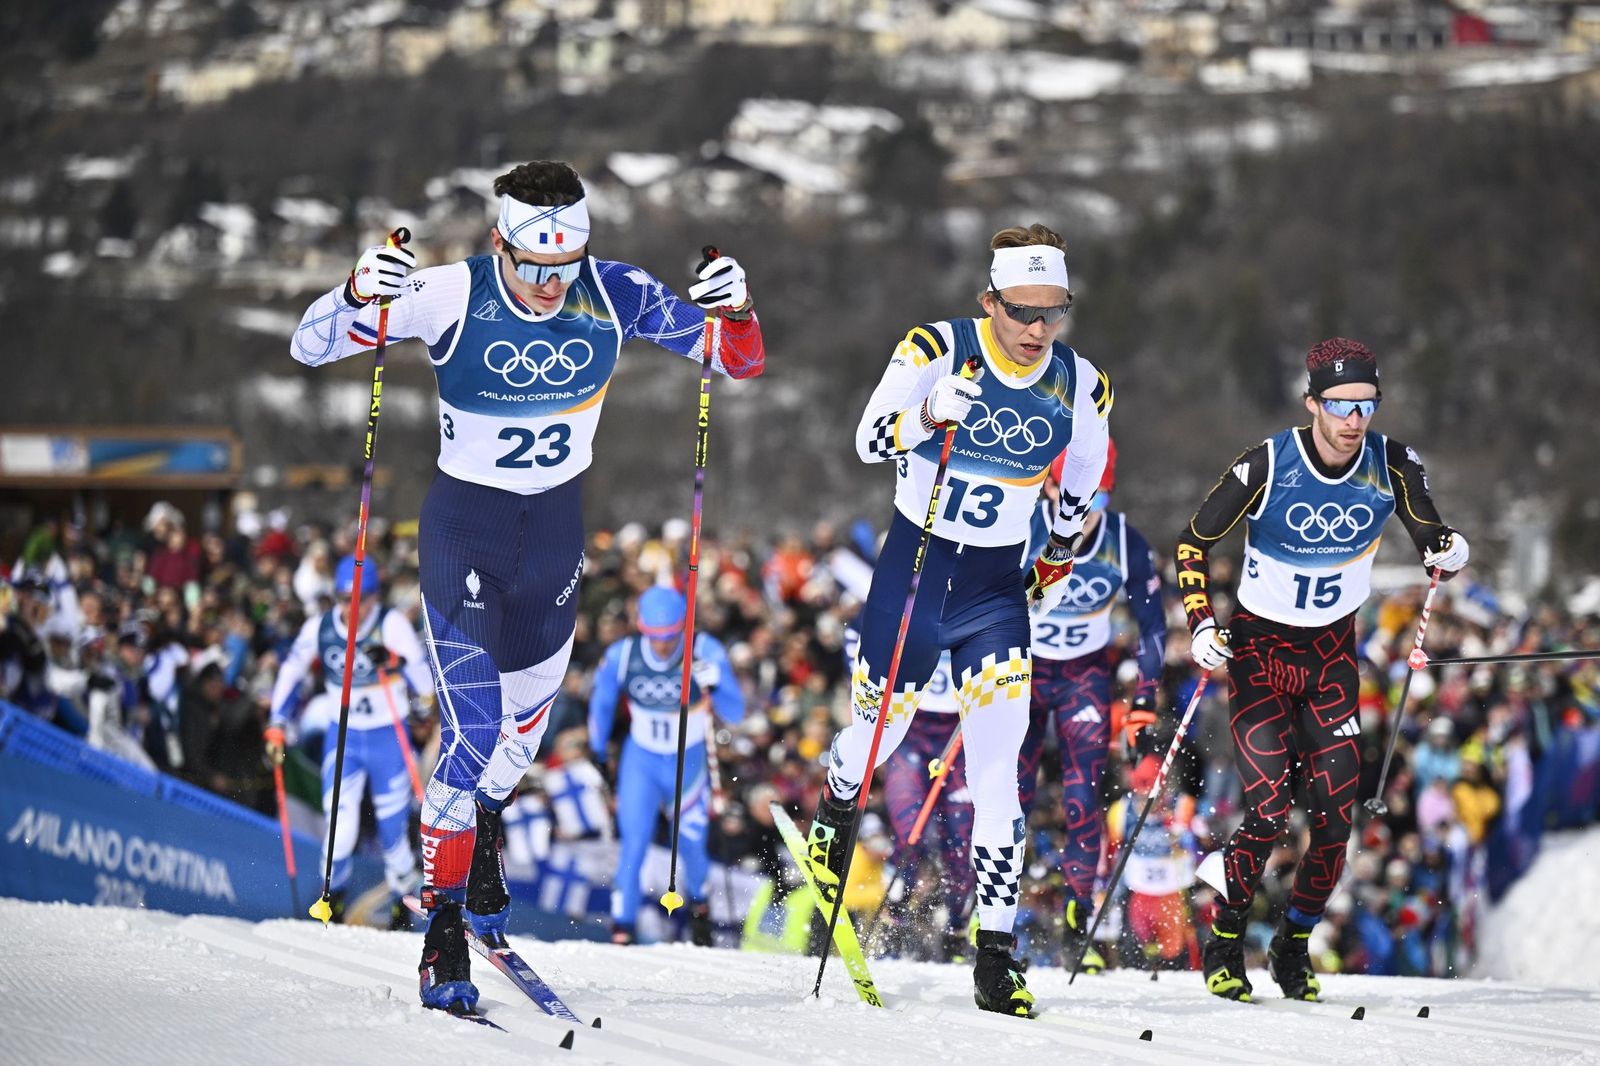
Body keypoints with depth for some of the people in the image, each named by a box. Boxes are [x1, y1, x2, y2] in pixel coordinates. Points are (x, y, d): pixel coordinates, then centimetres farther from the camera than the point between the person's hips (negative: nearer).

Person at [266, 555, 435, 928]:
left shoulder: (391, 625, -15)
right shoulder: (320, 627, -6)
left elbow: (426, 681, -19)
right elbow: (291, 672, 8)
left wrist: (392, 661, -35)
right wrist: (277, 724, 4)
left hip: (388, 737, -2)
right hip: (343, 737, 2)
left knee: (393, 826, 1)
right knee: (340, 823, -12)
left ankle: (402, 907, 17)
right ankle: (333, 896, 5)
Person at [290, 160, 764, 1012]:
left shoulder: (611, 297, -13)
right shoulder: (453, 296, -21)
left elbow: (739, 360, -7)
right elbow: (311, 346, -19)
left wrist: (733, 310, -29)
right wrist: (357, 295, -40)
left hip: (556, 528, 4)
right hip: (465, 530, -4)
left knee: (527, 718, 19)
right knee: (473, 727, -14)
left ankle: (482, 821, 51)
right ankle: (442, 926, -3)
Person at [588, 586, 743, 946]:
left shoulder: (705, 652, -23)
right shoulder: (622, 656, -18)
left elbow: (735, 713, -24)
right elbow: (601, 703, 2)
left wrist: (713, 686, -44)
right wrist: (598, 754, 12)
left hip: (689, 763, 0)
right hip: (641, 760, 0)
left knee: (691, 846, 7)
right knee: (634, 844, -13)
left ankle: (698, 902, 40)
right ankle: (622, 928, -5)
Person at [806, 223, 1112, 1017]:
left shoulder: (1082, 387, -5)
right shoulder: (935, 349, -14)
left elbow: (1085, 481, 14)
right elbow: (869, 440, -21)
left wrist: (1057, 564, 17)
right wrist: (929, 415, -39)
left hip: (999, 588, 1)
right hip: (912, 565, -1)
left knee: (995, 767, -9)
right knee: (878, 731, 15)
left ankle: (995, 954, -6)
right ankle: (833, 812, 52)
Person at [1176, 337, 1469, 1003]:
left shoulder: (1393, 466, -10)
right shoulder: (1268, 466, -18)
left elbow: (1431, 542, 2)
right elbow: (1195, 543, -6)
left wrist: (1448, 551, -21)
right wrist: (1200, 624, -17)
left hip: (1334, 651, 3)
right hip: (1261, 647, -3)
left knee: (1336, 812, -6)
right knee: (1271, 811, -14)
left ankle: (1294, 949, 14)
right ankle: (1223, 947, 7)